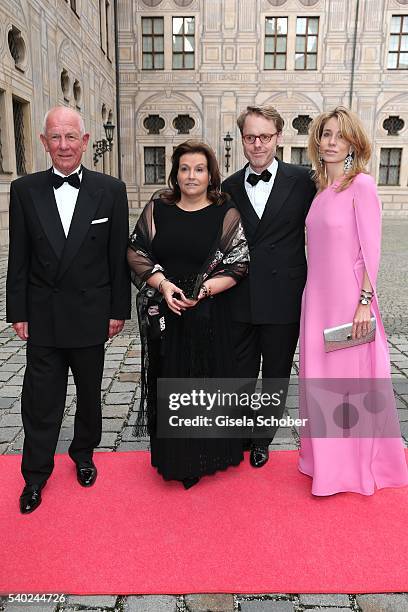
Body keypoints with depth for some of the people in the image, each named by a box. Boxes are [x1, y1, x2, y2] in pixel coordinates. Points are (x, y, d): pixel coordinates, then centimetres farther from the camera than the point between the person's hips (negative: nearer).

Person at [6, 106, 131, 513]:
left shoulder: (110, 190, -3)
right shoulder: (24, 190, 0)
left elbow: (119, 255, -2)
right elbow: (18, 258, 1)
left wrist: (119, 309, -2)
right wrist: (18, 312, 0)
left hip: (90, 314, 0)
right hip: (42, 316, 1)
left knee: (89, 393, 16)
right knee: (40, 399, 9)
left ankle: (83, 454, 40)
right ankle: (36, 473, 28)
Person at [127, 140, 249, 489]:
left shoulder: (226, 214, 0)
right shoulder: (157, 210, 6)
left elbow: (238, 265, -4)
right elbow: (136, 253, 2)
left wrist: (205, 289, -19)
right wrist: (162, 283, -14)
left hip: (209, 316, -2)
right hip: (164, 314, 2)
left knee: (208, 381, 7)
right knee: (169, 383, 10)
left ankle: (206, 456, 27)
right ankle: (174, 458, 28)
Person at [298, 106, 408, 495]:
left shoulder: (361, 184, -9)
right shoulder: (320, 187, 11)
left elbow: (371, 249, -12)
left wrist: (365, 302, -15)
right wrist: (312, 296, 12)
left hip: (348, 299, -7)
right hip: (317, 299, 7)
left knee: (353, 379, 6)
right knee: (320, 379, 14)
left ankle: (360, 464, 26)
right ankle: (329, 458, 32)